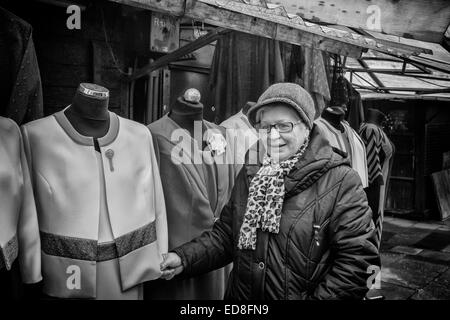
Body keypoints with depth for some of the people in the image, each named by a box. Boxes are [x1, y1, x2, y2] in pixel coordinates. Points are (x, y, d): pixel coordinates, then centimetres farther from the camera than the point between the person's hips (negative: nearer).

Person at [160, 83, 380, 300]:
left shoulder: (341, 182, -17)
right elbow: (225, 234, 4)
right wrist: (183, 258, -10)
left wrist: (316, 297, -22)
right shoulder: (249, 176, 1)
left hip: (302, 294, -4)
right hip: (240, 295, 5)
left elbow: (358, 260, -18)